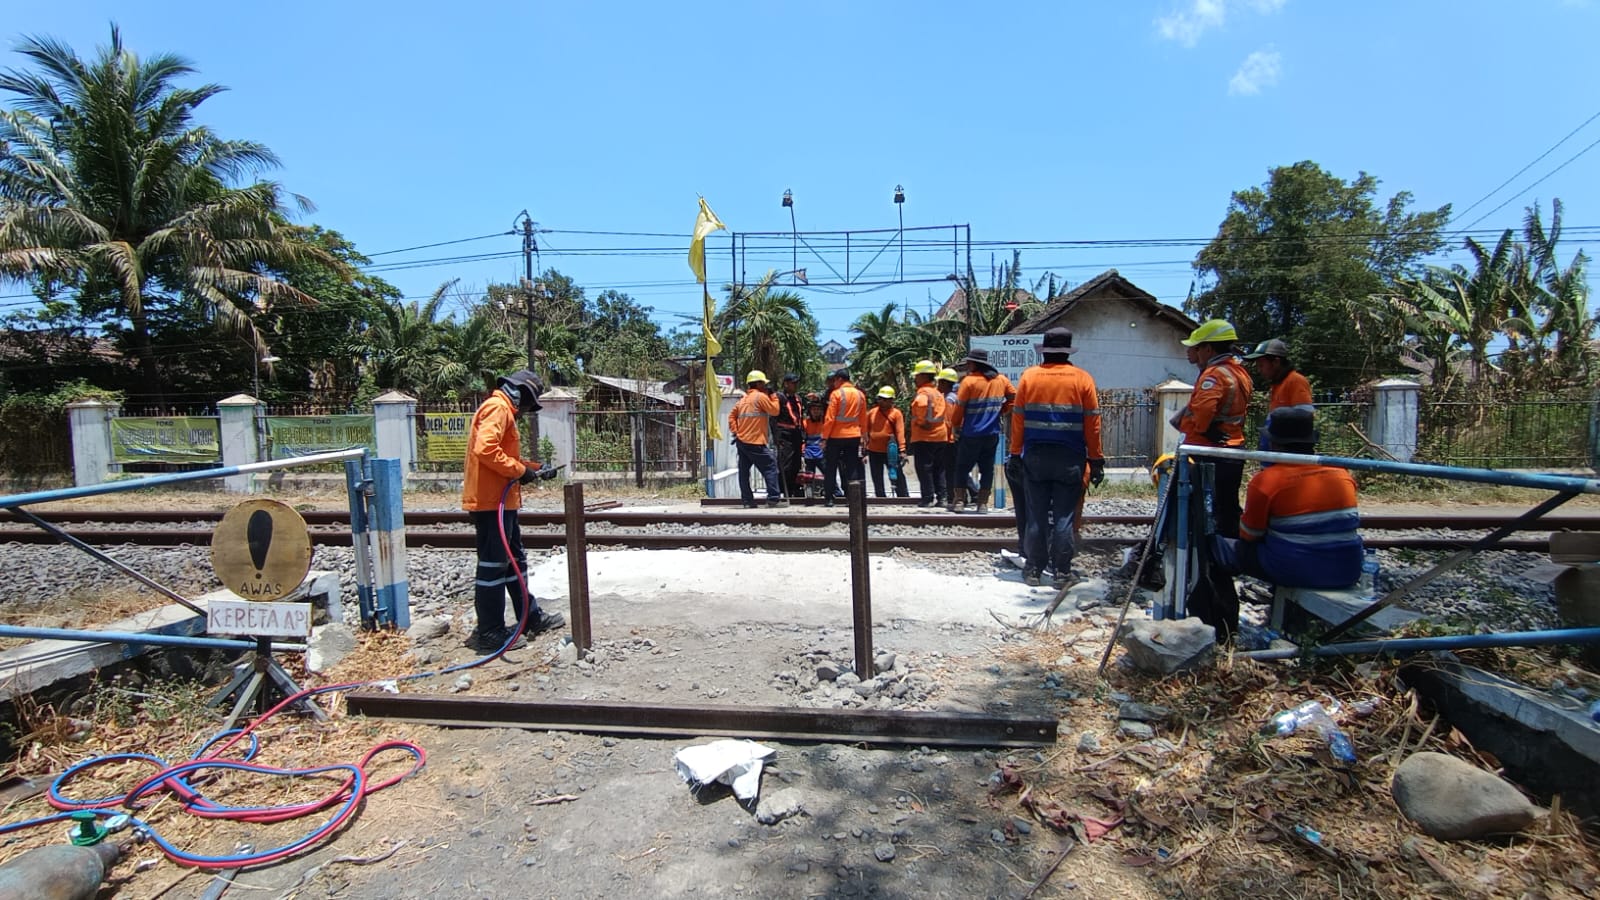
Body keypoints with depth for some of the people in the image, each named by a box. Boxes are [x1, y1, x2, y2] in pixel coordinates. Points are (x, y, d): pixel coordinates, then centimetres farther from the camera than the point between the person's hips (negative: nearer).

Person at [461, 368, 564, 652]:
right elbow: (485, 449, -26)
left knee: (515, 560, 17)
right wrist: (520, 470, -19)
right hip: (490, 502, -11)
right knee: (493, 565, -4)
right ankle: (489, 633, 5)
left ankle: (530, 617, 28)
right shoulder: (497, 407, -12)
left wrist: (535, 467, 16)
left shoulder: (503, 410, 20)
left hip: (500, 501, 11)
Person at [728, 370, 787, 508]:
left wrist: (735, 431, 11)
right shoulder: (760, 396, -5)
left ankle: (747, 501, 10)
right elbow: (775, 411, -5)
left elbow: (731, 416, 15)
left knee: (744, 471, 7)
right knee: (770, 466, -3)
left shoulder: (743, 399, 18)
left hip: (741, 440, 8)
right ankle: (774, 498, -6)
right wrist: (774, 396, 7)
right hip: (754, 442, -8)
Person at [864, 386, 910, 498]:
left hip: (890, 452, -4)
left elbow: (900, 432, -10)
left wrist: (902, 450, -18)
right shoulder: (872, 412, 7)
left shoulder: (896, 413, -4)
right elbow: (866, 431, 10)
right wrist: (865, 449, 8)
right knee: (877, 479, 12)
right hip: (874, 452, 4)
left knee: (897, 477, 2)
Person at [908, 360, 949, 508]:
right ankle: (940, 496, 15)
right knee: (938, 469, 12)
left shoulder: (923, 392, -11)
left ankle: (928, 498, -3)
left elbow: (921, 404, -34)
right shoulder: (938, 393, 17)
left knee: (924, 469, -3)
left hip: (924, 437, -8)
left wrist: (922, 421, -21)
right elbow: (943, 414, 19)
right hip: (941, 436, 8)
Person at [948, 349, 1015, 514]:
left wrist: (955, 426, 5)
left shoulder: (969, 381, -10)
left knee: (962, 467, 6)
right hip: (992, 434, 4)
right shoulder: (1001, 380, 6)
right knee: (987, 468, 9)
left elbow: (959, 408, -9)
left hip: (971, 434, -4)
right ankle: (983, 503, 9)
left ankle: (958, 502, 5)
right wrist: (1000, 411, 14)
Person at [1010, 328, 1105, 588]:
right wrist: (1096, 459, 4)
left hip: (1036, 456, 1)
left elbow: (1018, 418, -1)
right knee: (1064, 516, 5)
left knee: (1036, 515, 8)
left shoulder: (1028, 376, 0)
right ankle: (1061, 572, 9)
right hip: (1070, 458, -1)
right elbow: (1092, 423, -1)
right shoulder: (1082, 379, -1)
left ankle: (1033, 569, 13)